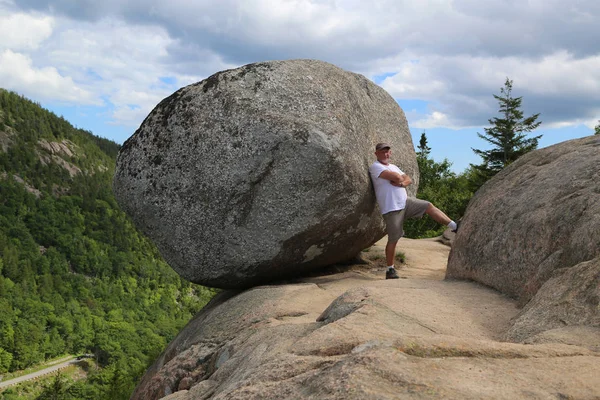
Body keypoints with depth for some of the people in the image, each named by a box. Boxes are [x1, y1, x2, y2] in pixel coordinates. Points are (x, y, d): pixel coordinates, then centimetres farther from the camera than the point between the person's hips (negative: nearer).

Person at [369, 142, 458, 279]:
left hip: (405, 201, 8)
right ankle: (390, 270, 9)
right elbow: (395, 176, -22)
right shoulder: (375, 167, -11)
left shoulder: (393, 166, 17)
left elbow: (408, 179, 11)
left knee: (429, 206, 1)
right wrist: (401, 179, 1)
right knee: (393, 240, -2)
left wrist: (401, 183, -11)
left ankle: (454, 226, 5)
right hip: (391, 209, -8)